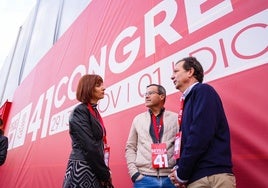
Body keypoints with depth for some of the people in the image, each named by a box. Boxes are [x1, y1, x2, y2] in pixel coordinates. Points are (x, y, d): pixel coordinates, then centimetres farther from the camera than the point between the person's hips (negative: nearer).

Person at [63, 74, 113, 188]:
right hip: (82, 170, -7)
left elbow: (100, 144, 10)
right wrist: (105, 174, -13)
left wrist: (105, 172, 3)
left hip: (94, 170, 7)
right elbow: (89, 146, -19)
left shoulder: (94, 112, 12)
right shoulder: (79, 111, -12)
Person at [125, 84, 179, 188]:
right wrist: (133, 172, -1)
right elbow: (130, 147, 8)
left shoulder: (176, 119, 4)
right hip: (144, 178, 1)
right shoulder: (138, 119, 8)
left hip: (170, 178, 0)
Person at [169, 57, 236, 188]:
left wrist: (182, 174, -12)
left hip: (213, 175, -8)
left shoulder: (203, 90, -8)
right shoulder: (188, 100, 16)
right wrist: (179, 169, -1)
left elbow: (200, 135, -20)